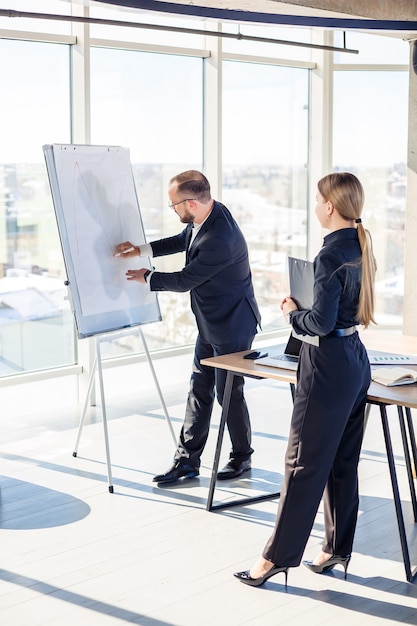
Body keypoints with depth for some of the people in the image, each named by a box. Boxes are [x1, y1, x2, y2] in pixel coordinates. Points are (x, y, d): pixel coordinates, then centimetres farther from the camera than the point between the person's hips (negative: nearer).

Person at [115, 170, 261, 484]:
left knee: (228, 392, 6)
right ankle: (187, 459, 20)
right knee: (199, 390, 12)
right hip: (211, 324, 10)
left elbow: (185, 280, -22)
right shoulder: (207, 214, -3)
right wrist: (141, 249, 8)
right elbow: (183, 241, 17)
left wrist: (146, 277, -6)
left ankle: (242, 458, 26)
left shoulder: (220, 240, -33)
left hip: (232, 326, -9)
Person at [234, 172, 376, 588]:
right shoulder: (361, 247, 8)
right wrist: (303, 308, 11)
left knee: (304, 461, -1)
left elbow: (322, 322, -21)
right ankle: (337, 549, 25)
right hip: (355, 361, 9)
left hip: (329, 367, -9)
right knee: (342, 461, 15)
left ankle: (277, 556, 9)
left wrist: (292, 313, -5)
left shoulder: (331, 254, -19)